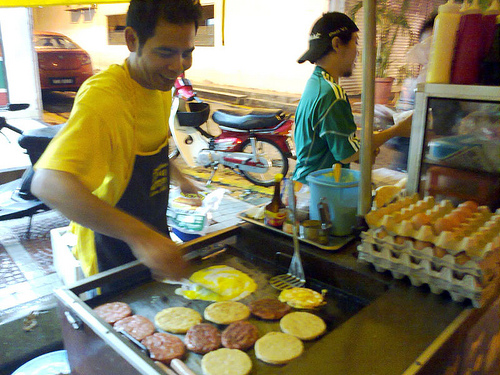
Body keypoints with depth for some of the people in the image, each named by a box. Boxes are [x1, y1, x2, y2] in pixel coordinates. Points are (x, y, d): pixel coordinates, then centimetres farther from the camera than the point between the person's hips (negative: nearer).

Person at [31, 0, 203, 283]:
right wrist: (139, 236, -53)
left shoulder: (161, 84, -2)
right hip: (113, 255, -8)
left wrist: (179, 178, 13)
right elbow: (48, 183, -46)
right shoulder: (102, 97, -31)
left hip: (153, 239, 8)